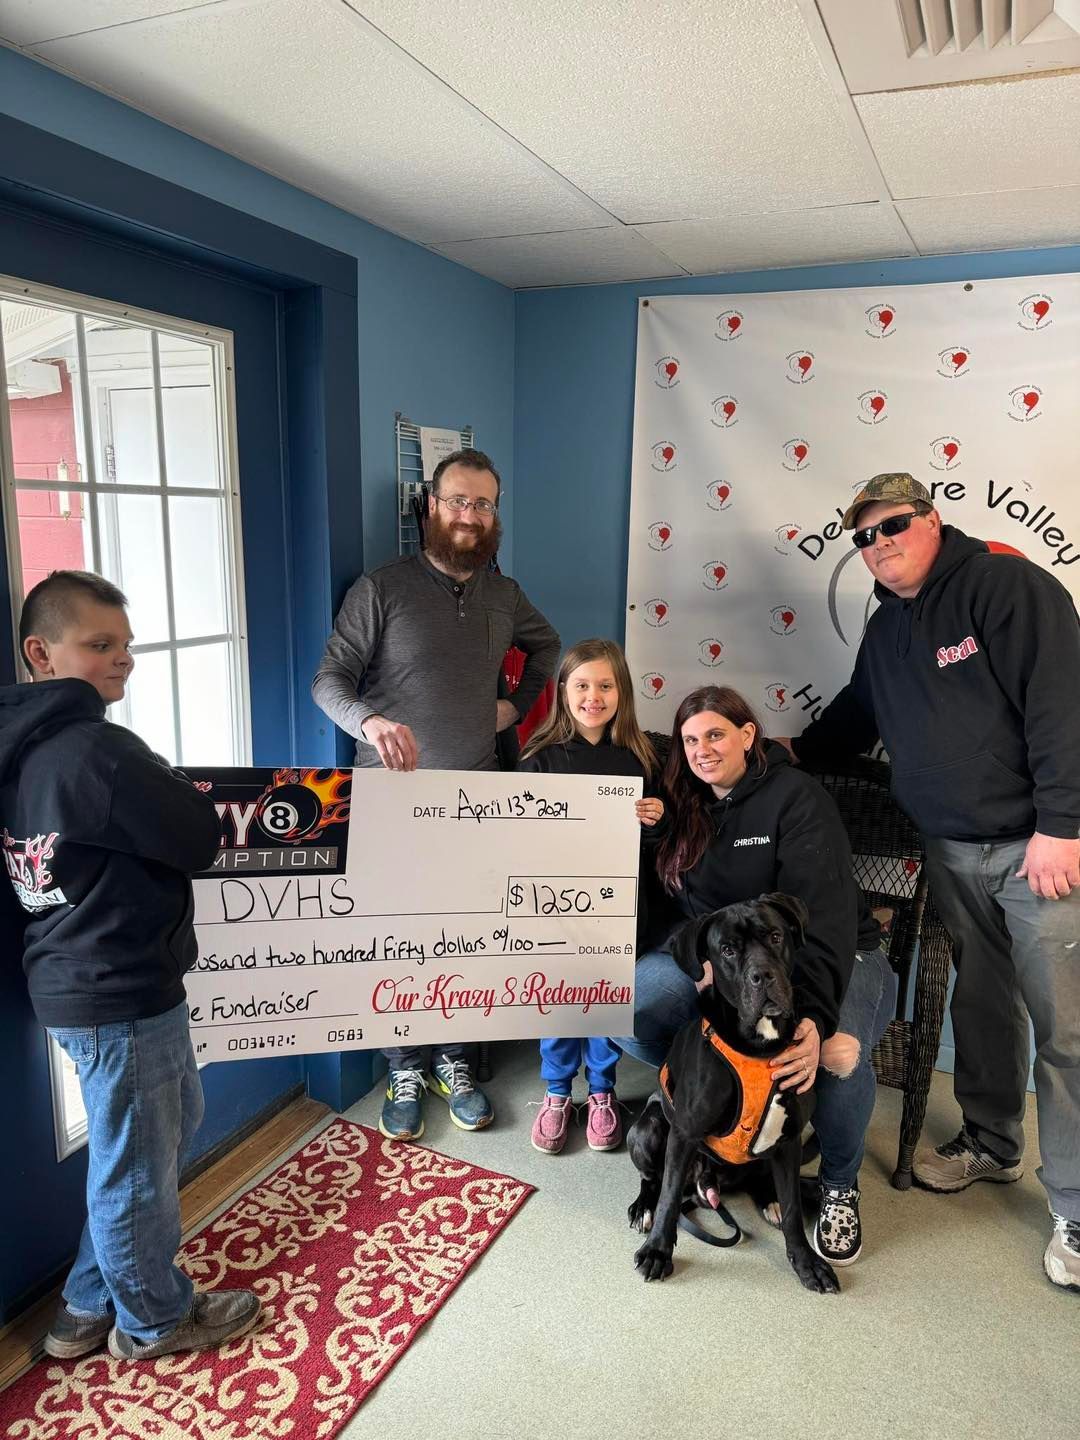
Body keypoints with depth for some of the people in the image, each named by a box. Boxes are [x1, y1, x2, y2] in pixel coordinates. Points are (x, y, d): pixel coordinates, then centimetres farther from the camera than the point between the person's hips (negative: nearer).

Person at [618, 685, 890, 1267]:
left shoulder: (797, 797, -13)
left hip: (831, 959, -4)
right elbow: (671, 905, 8)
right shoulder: (682, 805, 5)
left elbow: (822, 911, -25)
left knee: (835, 1053, -36)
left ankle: (839, 1185, -2)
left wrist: (814, 1014, -39)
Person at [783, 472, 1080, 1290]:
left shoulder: (1007, 586, -11)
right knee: (981, 1002, 18)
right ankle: (991, 1143, 37)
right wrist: (793, 753, 17)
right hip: (953, 851, 7)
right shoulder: (887, 628, 13)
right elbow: (858, 715, 28)